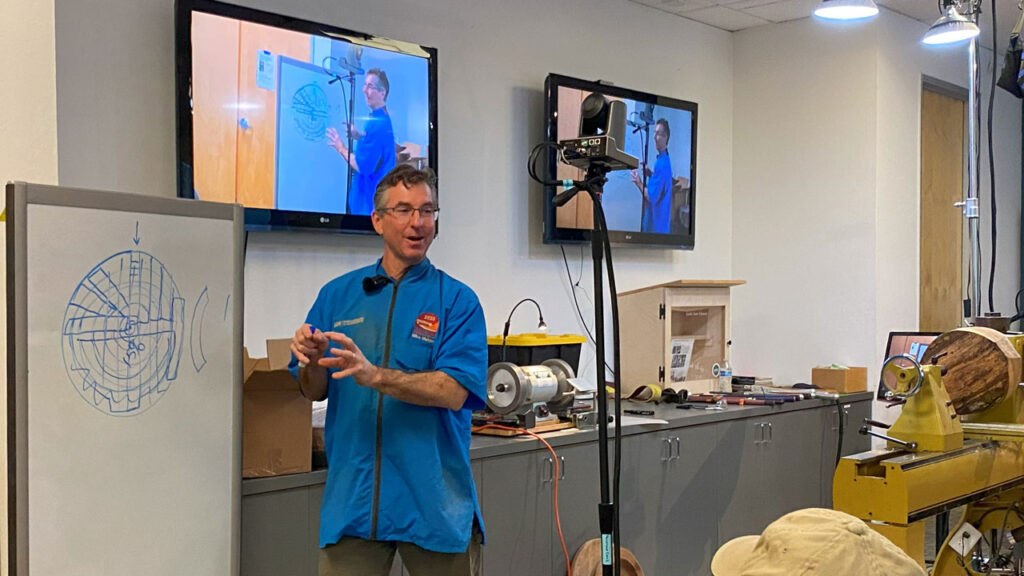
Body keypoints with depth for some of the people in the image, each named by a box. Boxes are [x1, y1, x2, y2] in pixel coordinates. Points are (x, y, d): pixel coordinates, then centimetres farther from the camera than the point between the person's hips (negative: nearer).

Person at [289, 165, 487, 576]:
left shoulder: (457, 300, -2)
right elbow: (315, 391, 10)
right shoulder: (338, 295, 8)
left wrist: (375, 376, -26)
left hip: (434, 501, -2)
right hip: (352, 495, 2)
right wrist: (311, 361, -12)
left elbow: (454, 393, -14)